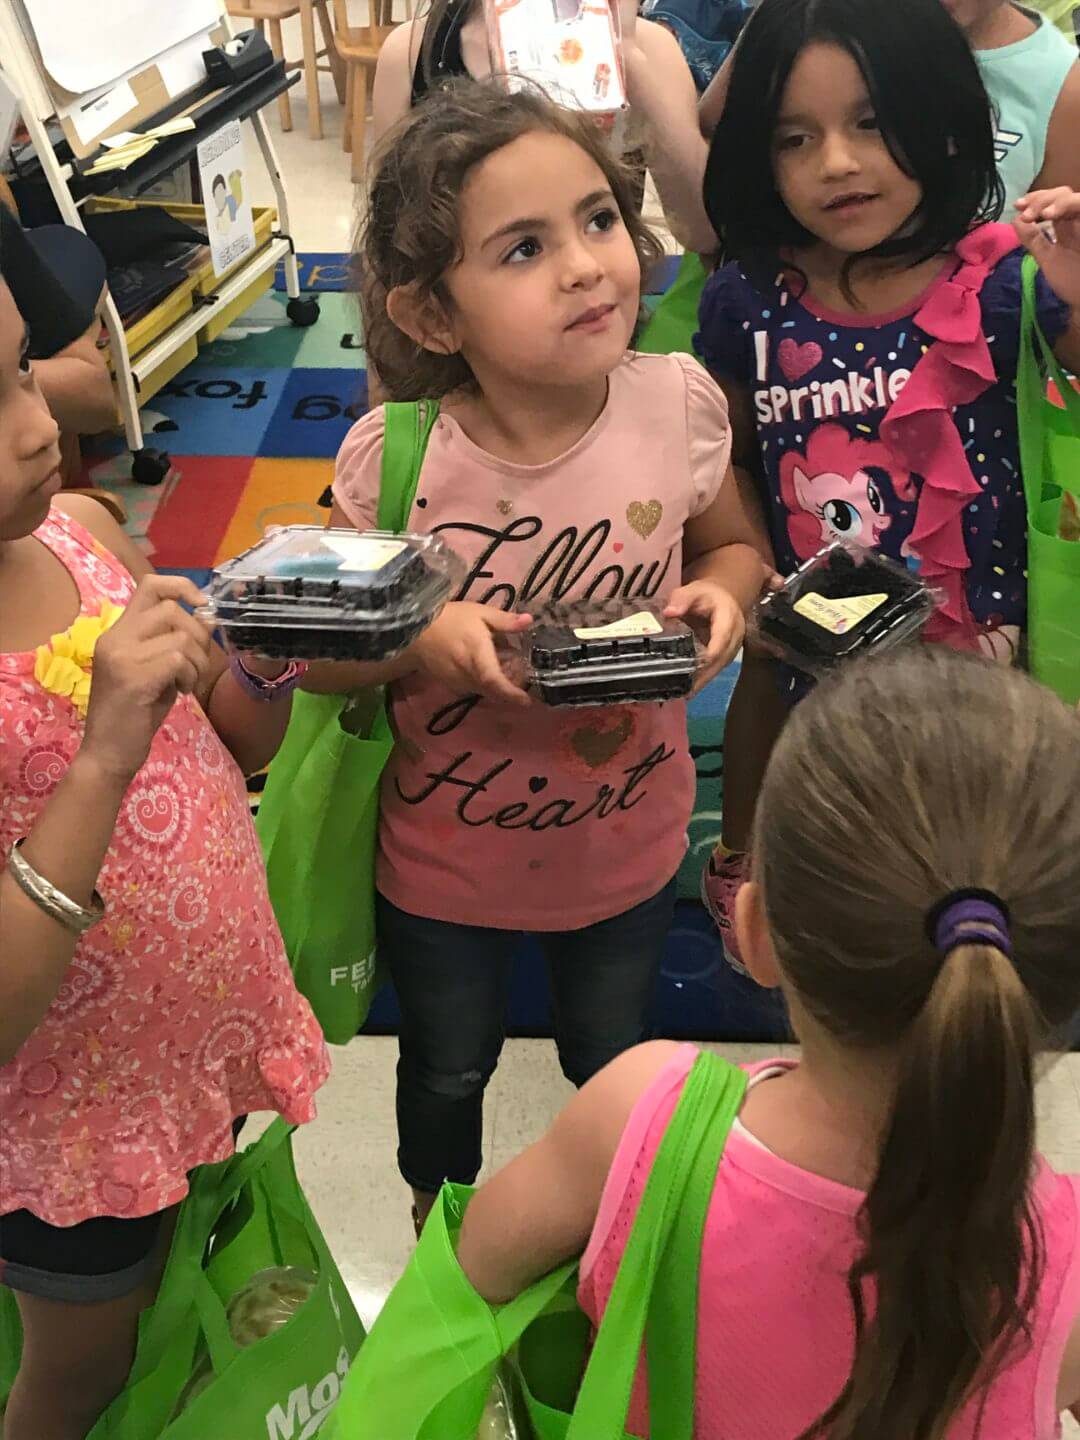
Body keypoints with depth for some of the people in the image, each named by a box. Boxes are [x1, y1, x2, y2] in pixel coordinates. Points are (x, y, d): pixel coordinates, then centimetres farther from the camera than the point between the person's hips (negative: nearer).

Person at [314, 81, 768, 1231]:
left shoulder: (678, 402, -20)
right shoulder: (393, 460, -27)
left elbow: (733, 543, 0)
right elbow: (317, 653, -14)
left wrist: (722, 596, -22)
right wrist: (421, 641, -34)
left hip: (629, 838, 2)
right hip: (444, 864, -1)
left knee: (612, 1056, 28)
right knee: (448, 1071, 27)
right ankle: (441, 1221, 61)